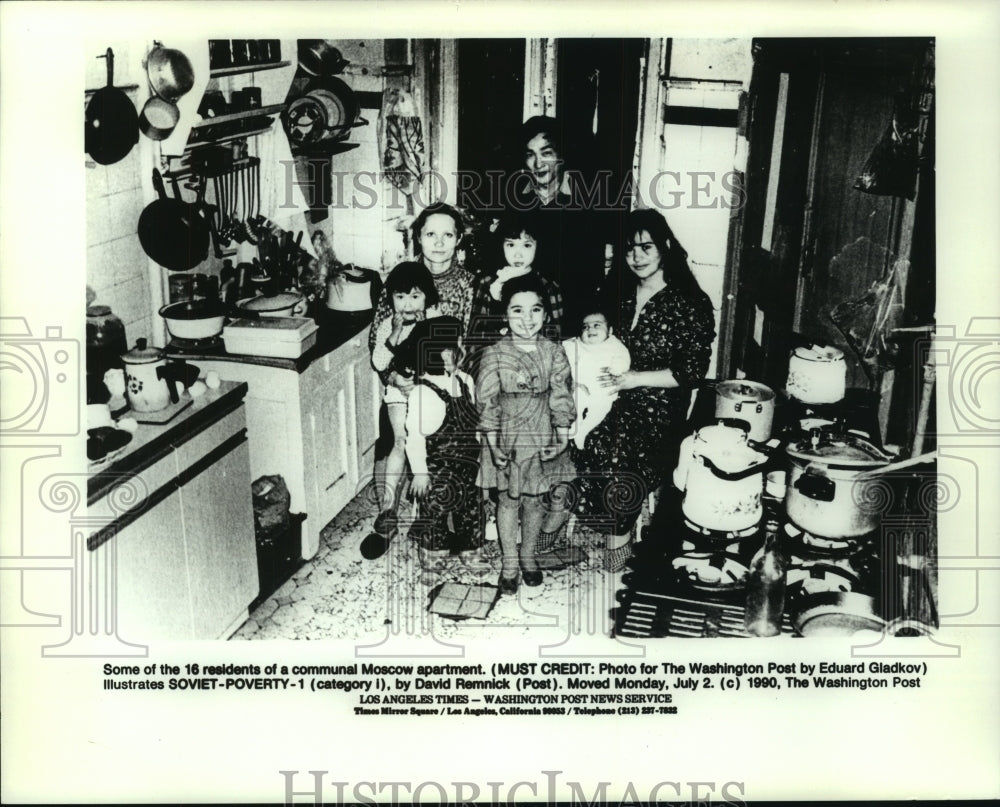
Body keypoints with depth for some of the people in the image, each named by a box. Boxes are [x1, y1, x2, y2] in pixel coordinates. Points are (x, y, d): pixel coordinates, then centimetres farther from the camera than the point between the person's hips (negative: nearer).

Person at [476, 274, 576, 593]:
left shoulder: (554, 353, -4)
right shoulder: (494, 354, -9)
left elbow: (561, 398, -3)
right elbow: (487, 402, -8)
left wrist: (562, 438, -10)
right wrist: (493, 444, -13)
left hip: (542, 439, 2)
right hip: (507, 439, -1)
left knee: (534, 499, 14)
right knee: (508, 500, 9)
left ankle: (528, 555, 34)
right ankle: (509, 562, 24)